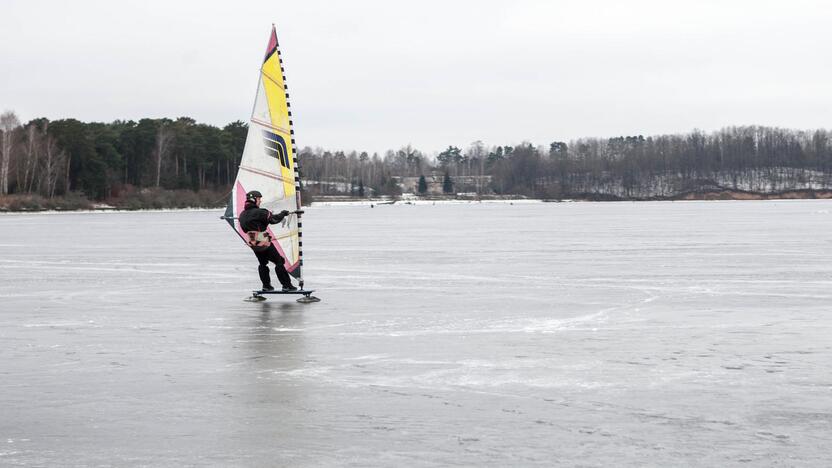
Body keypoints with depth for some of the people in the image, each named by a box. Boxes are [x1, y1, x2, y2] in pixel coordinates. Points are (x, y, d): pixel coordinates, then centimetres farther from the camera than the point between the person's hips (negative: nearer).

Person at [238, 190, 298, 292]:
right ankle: (286, 285, 3)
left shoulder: (242, 215, 5)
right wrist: (283, 214, 1)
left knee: (263, 263, 22)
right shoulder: (259, 213, -19)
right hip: (264, 243, -7)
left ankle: (266, 286, 22)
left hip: (253, 244, 7)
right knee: (279, 262, 3)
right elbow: (274, 219, -16)